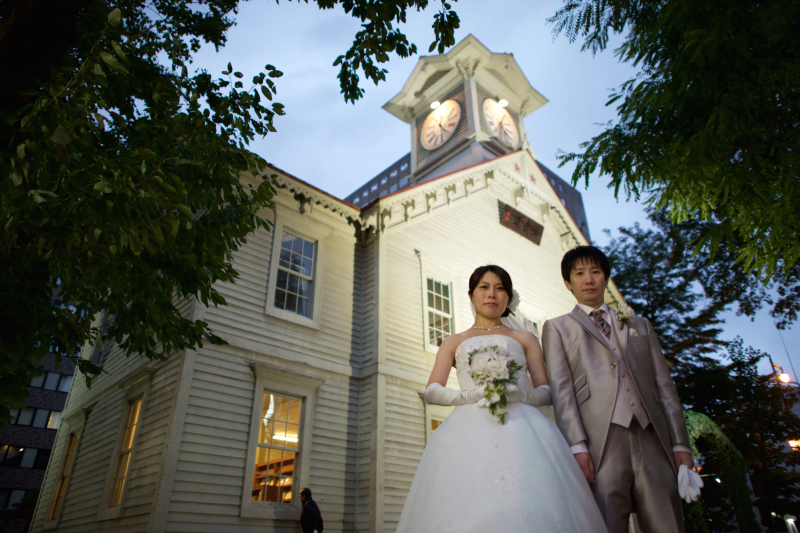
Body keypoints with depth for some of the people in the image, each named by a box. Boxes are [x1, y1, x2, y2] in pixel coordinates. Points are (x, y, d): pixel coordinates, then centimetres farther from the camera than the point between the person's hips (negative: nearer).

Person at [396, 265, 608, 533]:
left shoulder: (525, 339, 22)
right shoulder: (454, 343, 22)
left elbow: (546, 391, 13)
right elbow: (432, 392, 9)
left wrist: (519, 394, -10)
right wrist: (470, 395, -11)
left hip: (520, 428, 0)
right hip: (469, 431, 0)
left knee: (526, 508, -18)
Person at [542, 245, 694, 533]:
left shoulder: (640, 324, 25)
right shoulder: (557, 328, 15)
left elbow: (664, 385, 17)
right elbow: (561, 388, 1)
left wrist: (681, 444, 6)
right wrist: (577, 446, -11)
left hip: (652, 440, 3)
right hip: (600, 444, -3)